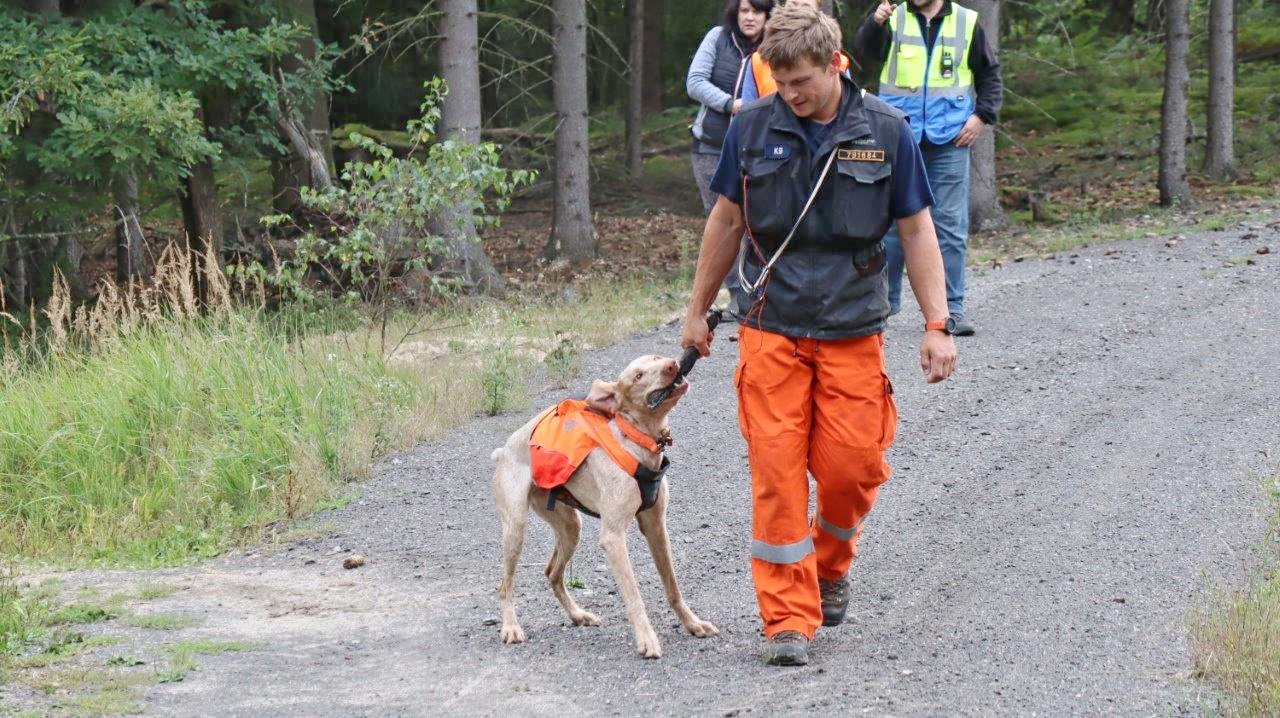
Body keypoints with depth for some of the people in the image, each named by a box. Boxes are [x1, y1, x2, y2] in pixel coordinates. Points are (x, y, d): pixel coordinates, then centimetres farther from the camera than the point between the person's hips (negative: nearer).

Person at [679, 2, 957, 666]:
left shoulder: (885, 132, -1)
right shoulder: (753, 128, 1)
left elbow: (916, 230, 4)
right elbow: (726, 221, 12)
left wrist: (936, 324, -1)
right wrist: (697, 311, 16)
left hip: (852, 330, 0)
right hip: (771, 327, 0)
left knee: (852, 467, -1)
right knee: (776, 471, -5)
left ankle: (830, 566, 29)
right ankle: (788, 618, 0)